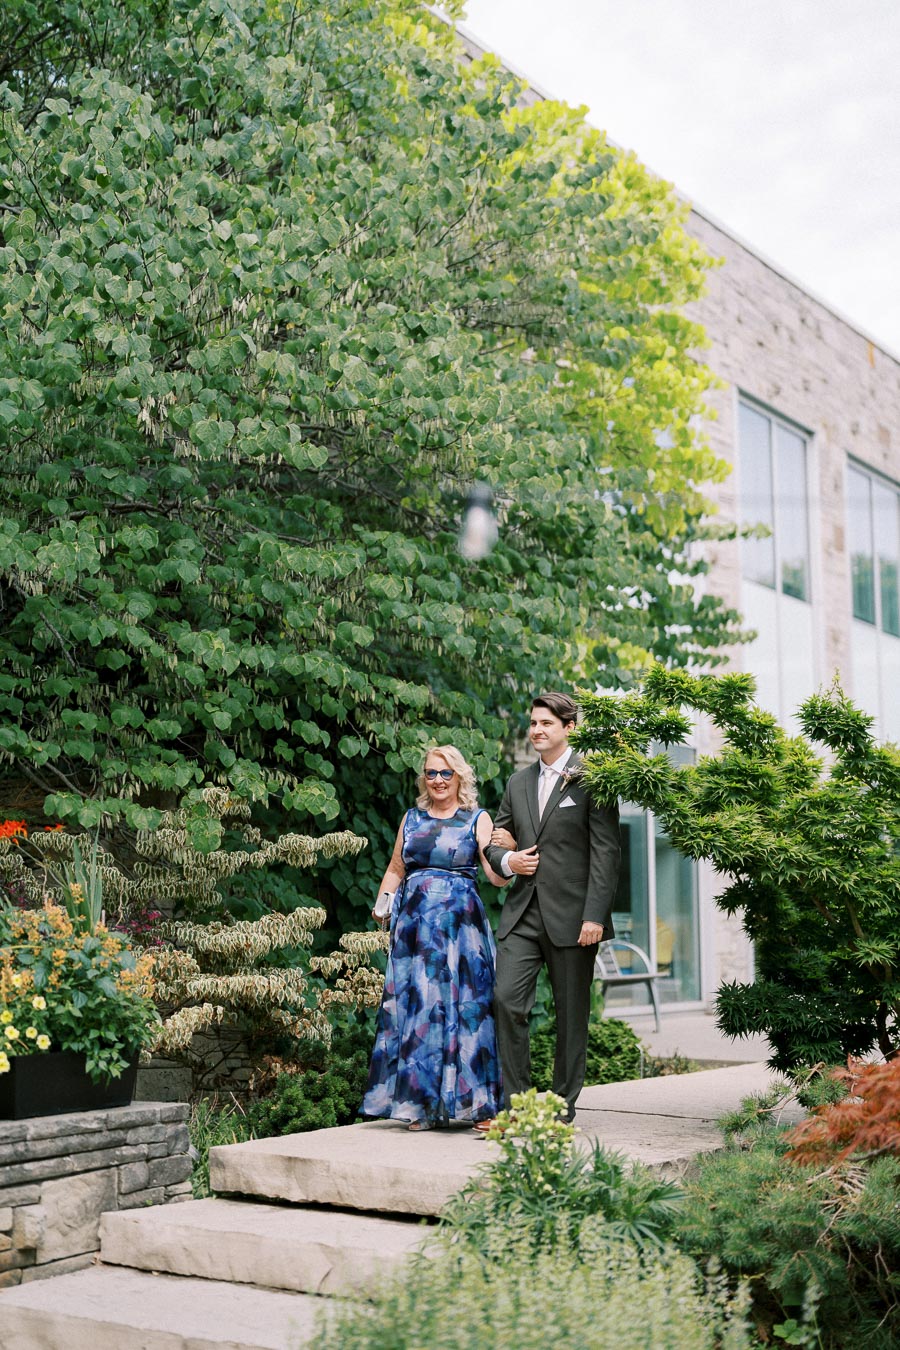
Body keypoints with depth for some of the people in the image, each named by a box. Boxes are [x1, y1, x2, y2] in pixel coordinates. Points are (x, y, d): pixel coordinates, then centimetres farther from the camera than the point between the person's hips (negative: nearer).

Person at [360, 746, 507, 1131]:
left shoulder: (477, 819, 3)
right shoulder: (412, 818, 14)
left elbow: (496, 875, -9)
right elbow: (395, 869, 22)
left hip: (460, 922, -3)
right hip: (414, 921, 4)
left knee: (462, 1003, -6)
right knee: (414, 1003, 1)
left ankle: (475, 1102, -1)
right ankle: (420, 1103, 7)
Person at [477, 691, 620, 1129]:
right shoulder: (519, 782, 16)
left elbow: (605, 852, -8)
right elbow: (493, 843, 23)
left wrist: (595, 915, -15)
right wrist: (506, 860, -1)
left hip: (571, 914, -5)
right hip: (523, 912, 5)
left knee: (571, 1012, 4)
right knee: (506, 1000, -7)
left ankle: (563, 1106, 15)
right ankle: (515, 1101, 1)